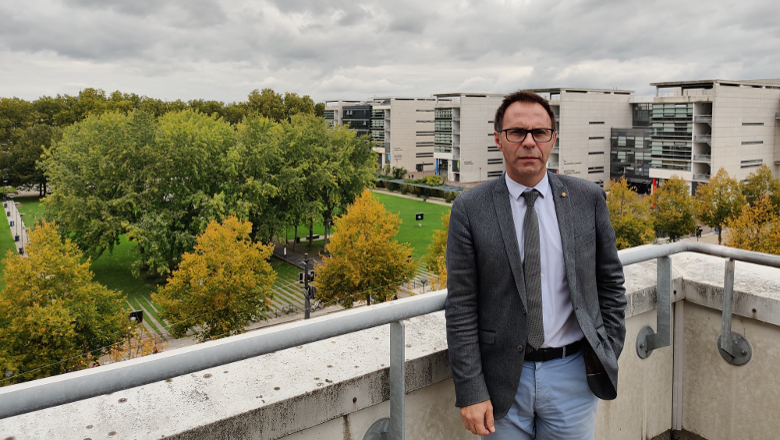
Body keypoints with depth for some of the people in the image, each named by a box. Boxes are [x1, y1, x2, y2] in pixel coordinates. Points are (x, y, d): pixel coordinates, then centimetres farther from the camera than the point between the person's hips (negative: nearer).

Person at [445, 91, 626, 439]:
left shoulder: (588, 199, 0)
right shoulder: (470, 208, -7)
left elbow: (610, 281, 8)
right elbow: (460, 308, -8)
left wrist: (609, 355, 5)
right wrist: (470, 392, -9)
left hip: (572, 372, 2)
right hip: (503, 380, -1)